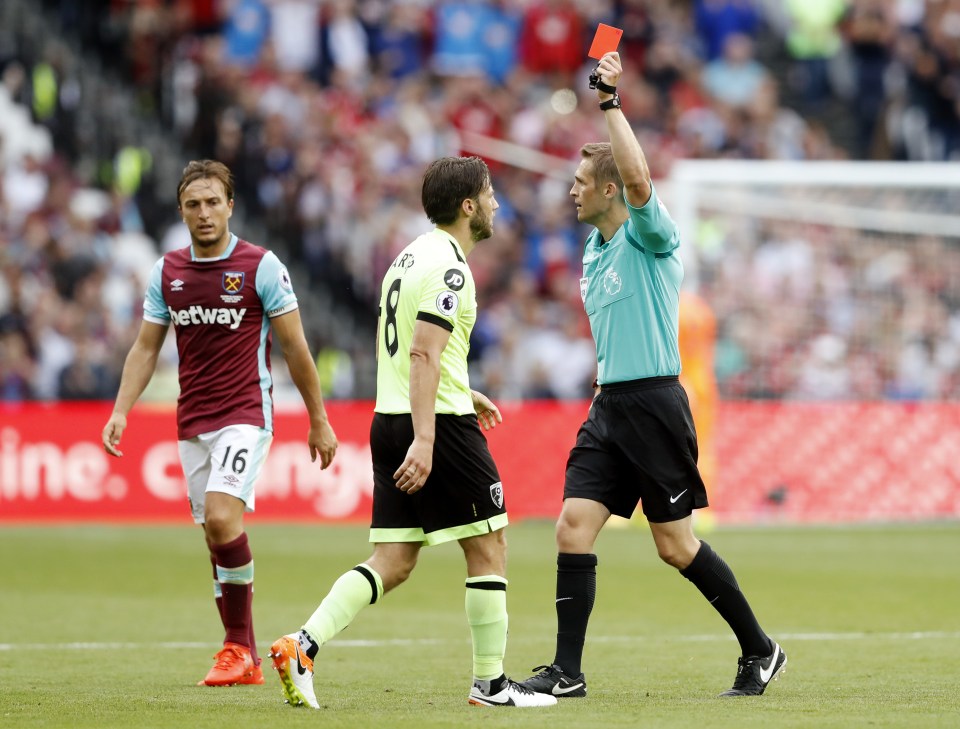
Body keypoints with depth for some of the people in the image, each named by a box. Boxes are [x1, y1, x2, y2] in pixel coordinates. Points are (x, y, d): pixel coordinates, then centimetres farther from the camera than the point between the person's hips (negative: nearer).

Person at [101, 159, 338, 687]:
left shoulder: (262, 267, -6)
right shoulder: (167, 272, 7)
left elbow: (295, 348, -1)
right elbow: (145, 348, 12)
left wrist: (319, 421, 1)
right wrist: (120, 411, 0)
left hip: (245, 415, -5)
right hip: (192, 422, 5)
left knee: (222, 519, -23)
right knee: (216, 537, 6)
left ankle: (237, 646, -11)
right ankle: (246, 661, 14)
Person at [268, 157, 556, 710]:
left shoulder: (412, 256, 17)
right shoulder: (449, 266, -13)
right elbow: (423, 354, -22)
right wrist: (424, 440, -27)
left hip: (391, 420, 9)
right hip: (442, 423, -9)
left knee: (393, 563, 6)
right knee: (488, 547, 3)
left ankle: (303, 646, -9)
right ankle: (491, 682, 7)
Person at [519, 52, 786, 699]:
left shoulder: (649, 235, -9)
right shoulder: (595, 249, 16)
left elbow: (639, 181, -31)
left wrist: (611, 102, -26)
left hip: (653, 404, -8)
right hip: (608, 405, 8)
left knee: (676, 544, -2)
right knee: (574, 527, -5)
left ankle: (761, 651, 13)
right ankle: (567, 672, -2)